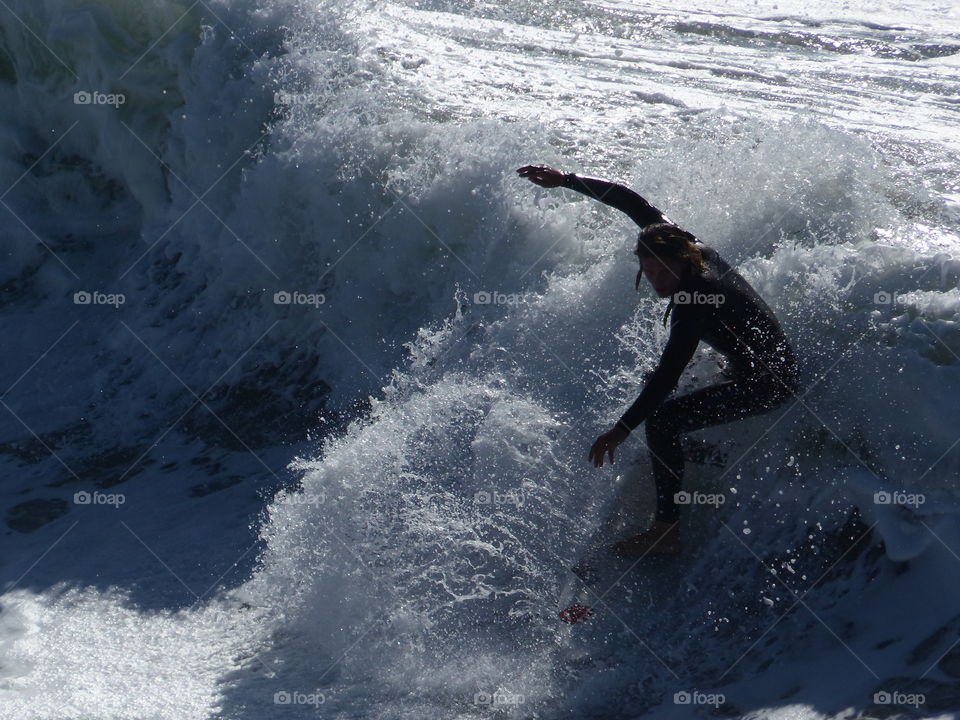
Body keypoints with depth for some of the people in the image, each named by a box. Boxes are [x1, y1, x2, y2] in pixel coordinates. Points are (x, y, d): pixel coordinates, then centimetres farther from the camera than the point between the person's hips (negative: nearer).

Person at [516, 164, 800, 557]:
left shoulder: (693, 303, -27)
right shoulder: (683, 245, -4)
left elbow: (668, 374, -29)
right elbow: (635, 204, 5)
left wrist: (622, 429, -27)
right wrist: (567, 180, 5)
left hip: (765, 383, -11)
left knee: (661, 419, -20)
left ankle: (668, 528, -19)